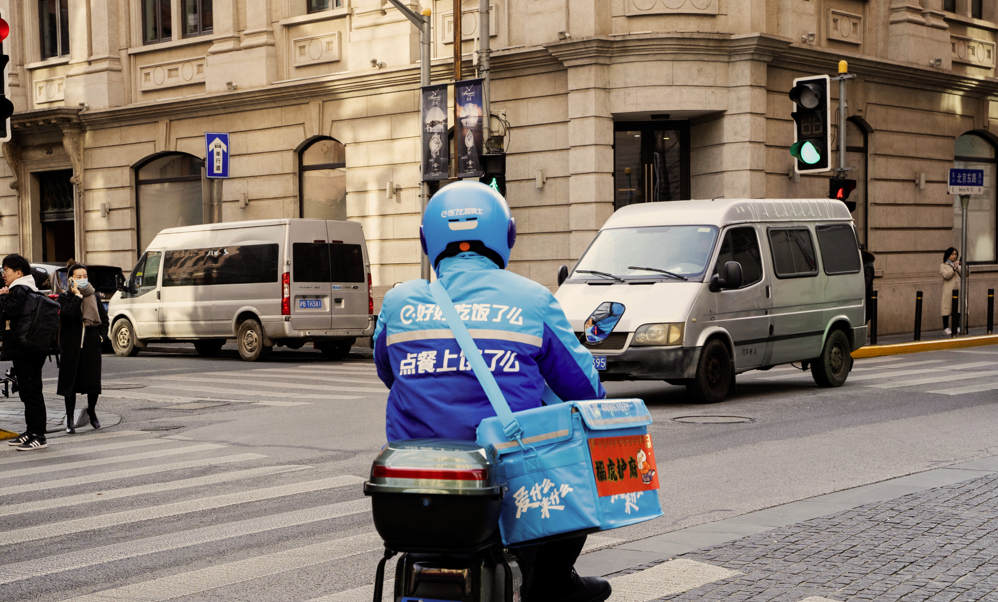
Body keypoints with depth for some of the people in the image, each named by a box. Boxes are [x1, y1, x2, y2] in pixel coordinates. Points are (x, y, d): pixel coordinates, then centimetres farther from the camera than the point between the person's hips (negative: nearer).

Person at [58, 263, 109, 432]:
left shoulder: (93, 296, 12)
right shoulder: (65, 297, 0)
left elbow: (104, 318, 19)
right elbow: (69, 313, -21)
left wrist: (102, 335, 5)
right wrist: (78, 295, -15)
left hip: (92, 345, 3)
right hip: (71, 347, -3)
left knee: (93, 381, 3)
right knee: (70, 382, 0)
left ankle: (92, 412, 27)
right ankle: (70, 420, 8)